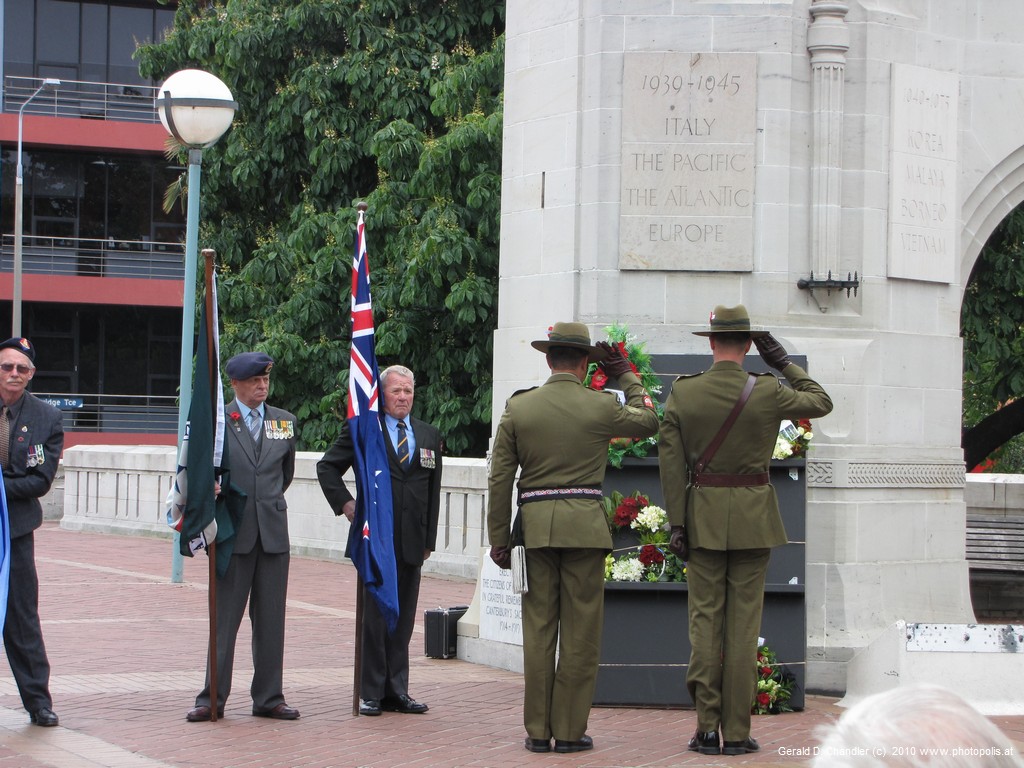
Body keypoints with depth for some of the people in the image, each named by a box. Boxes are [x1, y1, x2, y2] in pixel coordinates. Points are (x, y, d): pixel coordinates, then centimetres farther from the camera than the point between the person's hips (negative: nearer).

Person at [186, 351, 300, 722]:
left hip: (273, 532, 3)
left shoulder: (284, 421, 11)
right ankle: (212, 698, 6)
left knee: (270, 619, 6)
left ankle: (269, 698, 13)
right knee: (225, 618, 0)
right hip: (232, 532, -3)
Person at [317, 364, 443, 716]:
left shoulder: (430, 436, 14)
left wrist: (429, 539, 11)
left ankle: (396, 690, 11)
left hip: (411, 540, 4)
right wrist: (345, 503, -1)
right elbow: (327, 467, 11)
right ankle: (371, 693, 4)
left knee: (404, 617, 6)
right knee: (375, 615, -2)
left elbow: (433, 490, 16)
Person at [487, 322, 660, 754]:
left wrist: (498, 538, 9)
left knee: (538, 630, 6)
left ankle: (537, 730, 9)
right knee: (580, 632, 3)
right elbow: (649, 421, 18)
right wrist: (626, 377, 26)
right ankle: (569, 731, 5)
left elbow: (500, 479, 3)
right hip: (585, 524, -2)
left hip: (535, 524, 2)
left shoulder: (518, 407, 3)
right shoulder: (602, 407, -2)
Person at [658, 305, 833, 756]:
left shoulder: (682, 393, -4)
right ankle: (736, 732, 3)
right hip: (753, 514, -1)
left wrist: (677, 524, 0)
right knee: (743, 622, 2)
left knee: (704, 619, 6)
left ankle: (707, 728, 3)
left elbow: (671, 462, -4)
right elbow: (821, 403, 11)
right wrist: (784, 363, 14)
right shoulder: (768, 392, -7)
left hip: (703, 515, 1)